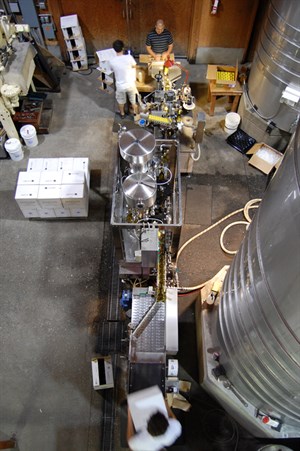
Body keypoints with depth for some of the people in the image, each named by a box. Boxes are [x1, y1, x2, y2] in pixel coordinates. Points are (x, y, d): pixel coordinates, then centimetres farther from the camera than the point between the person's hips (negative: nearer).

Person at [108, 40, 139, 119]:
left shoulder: (111, 61, -16)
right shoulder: (129, 57, -21)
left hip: (120, 85, 1)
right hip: (130, 84, -1)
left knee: (121, 101, 28)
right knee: (133, 100, 24)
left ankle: (122, 114, 47)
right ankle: (135, 113, 41)